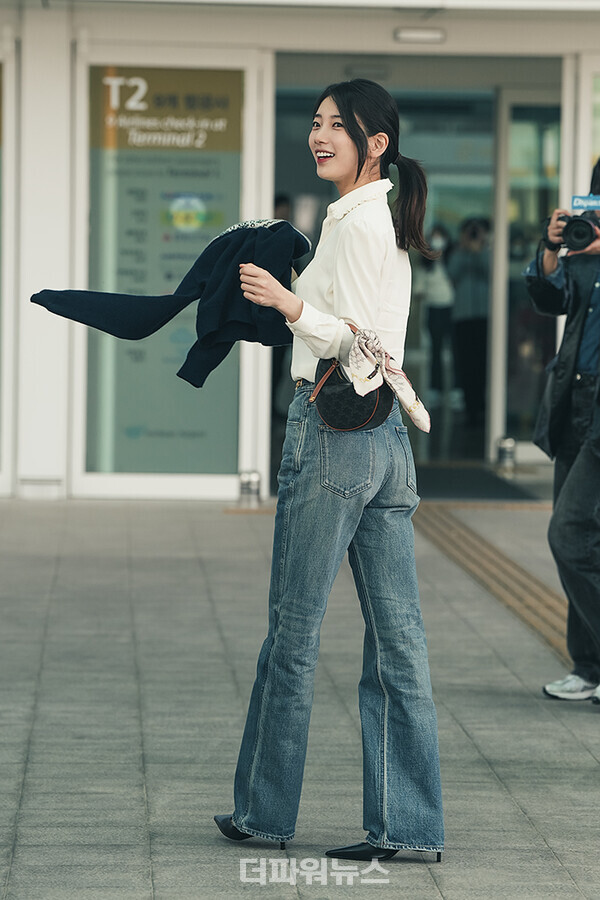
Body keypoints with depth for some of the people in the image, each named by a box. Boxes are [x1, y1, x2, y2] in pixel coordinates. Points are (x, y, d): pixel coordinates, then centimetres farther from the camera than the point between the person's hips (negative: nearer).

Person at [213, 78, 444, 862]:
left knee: (294, 626, 2)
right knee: (396, 631, 5)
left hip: (336, 434, -9)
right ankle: (407, 821, 5)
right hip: (386, 436, 9)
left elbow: (359, 345, -18)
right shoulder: (388, 221, 16)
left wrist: (292, 305, -31)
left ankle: (266, 808, 13)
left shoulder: (355, 223, -12)